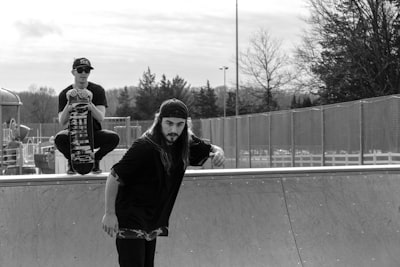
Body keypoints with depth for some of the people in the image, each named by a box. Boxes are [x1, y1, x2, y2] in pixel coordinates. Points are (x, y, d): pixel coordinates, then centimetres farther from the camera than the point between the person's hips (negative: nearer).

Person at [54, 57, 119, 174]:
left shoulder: (97, 90, 0)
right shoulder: (65, 94, 1)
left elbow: (101, 118, -11)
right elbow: (62, 123, -8)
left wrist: (91, 106, -32)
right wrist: (68, 107, -27)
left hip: (94, 132, 1)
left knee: (114, 138, -29)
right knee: (59, 138, -34)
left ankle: (95, 159, 2)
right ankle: (71, 161, 0)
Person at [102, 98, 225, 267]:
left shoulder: (185, 143, -2)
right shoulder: (144, 147, -22)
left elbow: (210, 149, 14)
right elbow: (114, 177, -18)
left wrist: (218, 152, -12)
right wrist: (109, 213, -16)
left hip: (153, 222, 7)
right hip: (130, 220, -7)